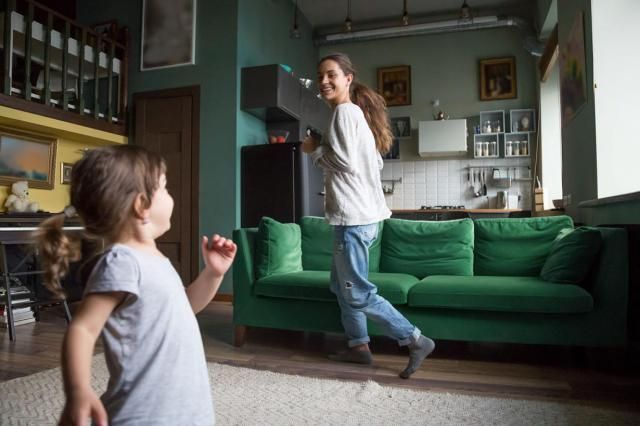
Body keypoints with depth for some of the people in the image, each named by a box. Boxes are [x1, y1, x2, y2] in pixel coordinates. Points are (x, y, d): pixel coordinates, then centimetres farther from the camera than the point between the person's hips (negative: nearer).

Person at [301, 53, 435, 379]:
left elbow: (345, 161, -20)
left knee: (358, 293, -3)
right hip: (359, 214, 10)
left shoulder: (344, 111, -10)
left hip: (353, 217, -10)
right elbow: (376, 162, 20)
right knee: (342, 285, 17)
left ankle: (416, 341, 5)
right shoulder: (357, 113, 19)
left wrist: (314, 149, -4)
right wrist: (324, 148, 20)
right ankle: (359, 346, 26)